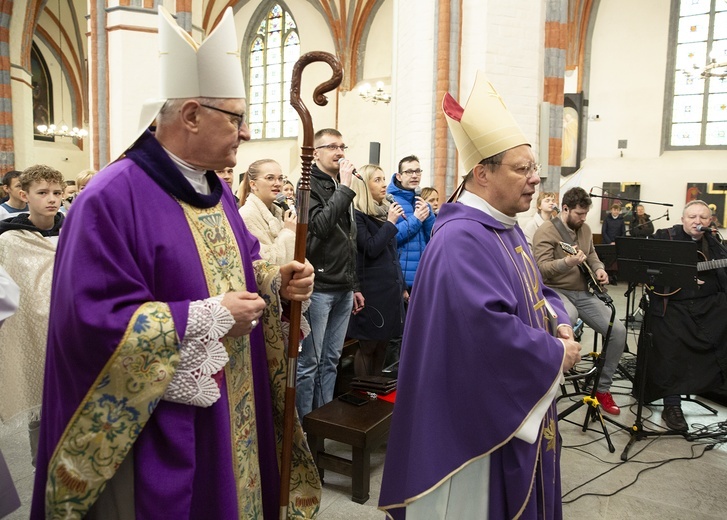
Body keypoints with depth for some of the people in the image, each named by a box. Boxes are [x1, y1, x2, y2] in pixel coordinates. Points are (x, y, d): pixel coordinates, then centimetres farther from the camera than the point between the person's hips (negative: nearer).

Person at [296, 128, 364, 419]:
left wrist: (354, 285, 20)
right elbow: (321, 226, -23)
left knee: (331, 360, 14)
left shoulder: (341, 188, 17)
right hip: (318, 288, -7)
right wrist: (345, 188, -17)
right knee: (309, 362, 0)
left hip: (343, 290, 8)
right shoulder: (309, 185, -5)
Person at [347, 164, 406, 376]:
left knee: (382, 344, 13)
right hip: (371, 289, -7)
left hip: (390, 287, 7)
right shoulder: (357, 215, -10)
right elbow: (371, 248, -19)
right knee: (368, 346, 2)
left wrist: (401, 285, 17)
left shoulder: (385, 210, 14)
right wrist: (390, 222, -13)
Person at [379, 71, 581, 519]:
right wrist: (555, 354, -20)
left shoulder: (505, 227, 8)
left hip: (516, 401, 10)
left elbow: (535, 290, 19)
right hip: (479, 412, -10)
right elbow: (487, 326, -35)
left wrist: (561, 323, -2)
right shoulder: (461, 238, -26)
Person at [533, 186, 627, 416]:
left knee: (618, 331, -8)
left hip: (584, 292, 7)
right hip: (556, 290, -7)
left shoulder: (584, 228, 11)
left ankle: (603, 387, 9)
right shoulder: (546, 231, -12)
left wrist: (598, 268, 3)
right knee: (568, 318, -42)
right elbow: (541, 268, -22)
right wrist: (567, 263, -40)